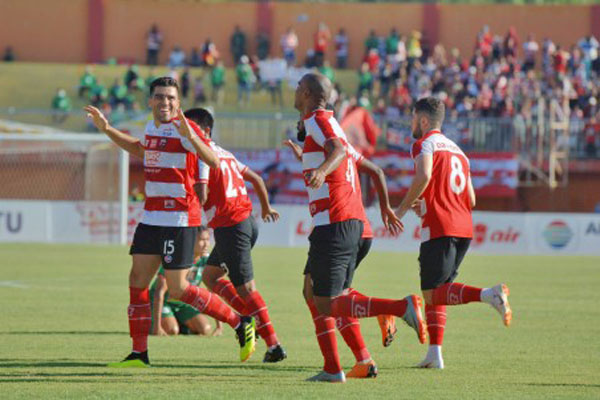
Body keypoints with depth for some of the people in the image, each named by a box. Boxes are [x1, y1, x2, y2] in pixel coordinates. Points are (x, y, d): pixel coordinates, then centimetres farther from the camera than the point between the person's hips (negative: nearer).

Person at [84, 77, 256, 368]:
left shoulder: (184, 127, -13)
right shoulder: (152, 127, 12)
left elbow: (213, 161, -26)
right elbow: (141, 151, 36)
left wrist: (189, 136, -41)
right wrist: (106, 129, 33)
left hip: (179, 220, -8)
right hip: (151, 218, 8)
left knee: (177, 289, -8)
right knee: (137, 280, 4)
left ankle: (240, 323, 6)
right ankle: (139, 354, 9)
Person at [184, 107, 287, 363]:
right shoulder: (224, 154, 18)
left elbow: (201, 197, -20)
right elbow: (255, 178, 26)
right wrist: (266, 208, 40)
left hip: (230, 226, -9)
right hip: (247, 221, 9)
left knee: (245, 288, -5)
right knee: (209, 275, 20)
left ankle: (273, 346, -5)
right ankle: (248, 319, 10)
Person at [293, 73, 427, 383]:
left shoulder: (316, 120, -7)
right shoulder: (329, 121, 20)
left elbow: (338, 149, -28)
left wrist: (321, 171, -47)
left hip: (333, 224, -9)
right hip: (354, 221, 9)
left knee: (327, 306, -10)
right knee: (312, 292, 14)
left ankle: (402, 307, -21)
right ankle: (332, 369, 9)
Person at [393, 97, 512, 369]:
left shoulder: (425, 143, 0)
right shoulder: (457, 150, 24)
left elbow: (423, 176, -21)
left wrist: (403, 208, -9)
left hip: (439, 229, -8)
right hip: (464, 228, 8)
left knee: (432, 294, -9)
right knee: (434, 293, 15)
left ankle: (487, 295, -31)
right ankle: (434, 354, 8)